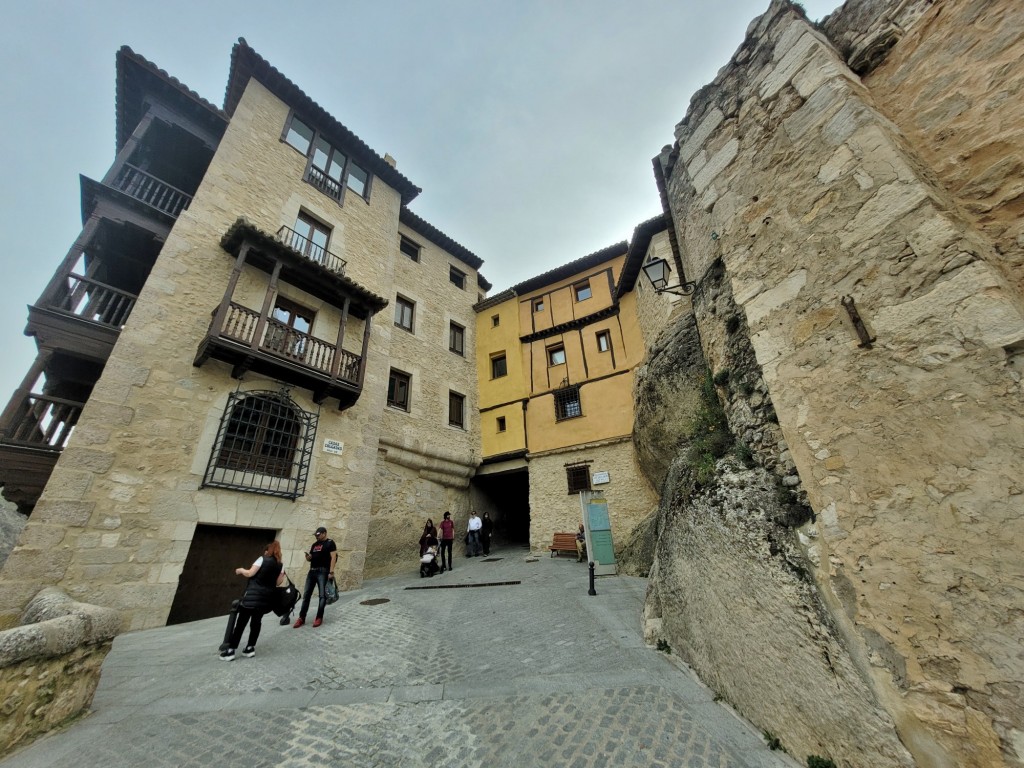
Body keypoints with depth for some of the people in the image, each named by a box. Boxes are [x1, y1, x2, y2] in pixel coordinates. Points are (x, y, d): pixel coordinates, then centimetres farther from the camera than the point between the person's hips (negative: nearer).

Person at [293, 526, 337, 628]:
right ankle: (301, 618, 16)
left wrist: (331, 572, -20)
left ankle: (319, 618, 4)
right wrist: (308, 557, -2)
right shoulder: (314, 544, 17)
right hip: (312, 571, 7)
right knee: (306, 594, 8)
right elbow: (310, 558, 23)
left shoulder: (330, 543, -5)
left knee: (322, 595, -4)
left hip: (323, 572, -7)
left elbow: (333, 557, -12)